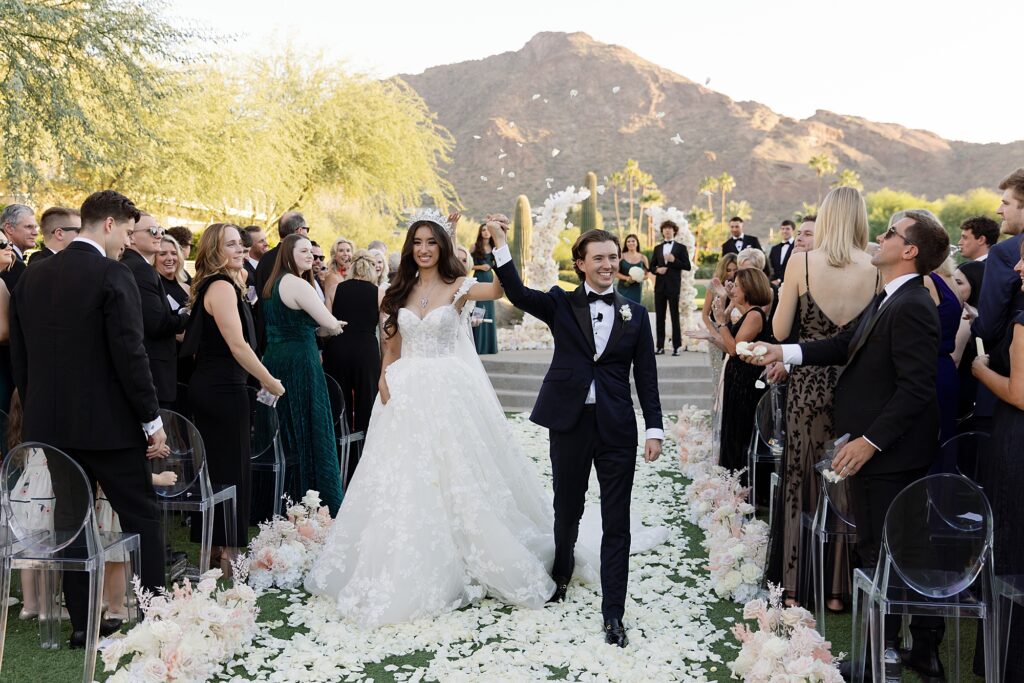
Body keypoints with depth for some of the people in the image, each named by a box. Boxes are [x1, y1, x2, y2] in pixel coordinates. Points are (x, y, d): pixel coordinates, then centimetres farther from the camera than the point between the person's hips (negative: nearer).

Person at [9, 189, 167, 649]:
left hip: (51, 421, 7)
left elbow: (20, 355, 11)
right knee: (142, 514, 4)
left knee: (70, 519, 12)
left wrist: (35, 412, 18)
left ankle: (82, 623, 18)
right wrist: (152, 419, -10)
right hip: (107, 422, -6)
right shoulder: (113, 276, -13)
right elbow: (129, 354, -16)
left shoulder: (32, 278, 8)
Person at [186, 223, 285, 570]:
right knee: (231, 468, -1)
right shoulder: (222, 286, -15)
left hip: (207, 385, 10)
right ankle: (227, 552, 7)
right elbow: (237, 345, -20)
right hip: (224, 388, -10)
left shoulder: (210, 285, 15)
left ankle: (213, 547, 23)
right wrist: (270, 381, -13)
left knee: (214, 466, 14)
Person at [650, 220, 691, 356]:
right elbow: (651, 266, 15)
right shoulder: (658, 248, 15)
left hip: (673, 286, -4)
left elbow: (687, 266, -3)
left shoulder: (681, 248, 4)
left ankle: (676, 346, 1)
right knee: (659, 317, 5)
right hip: (660, 286, 4)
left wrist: (674, 260, -15)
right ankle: (660, 346, 9)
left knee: (675, 316, -2)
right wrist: (657, 269, -6)